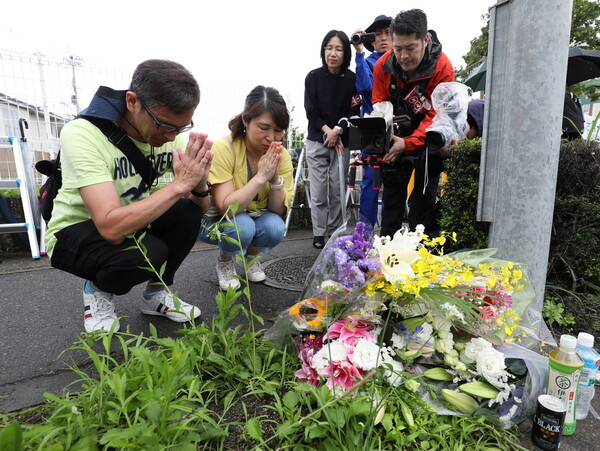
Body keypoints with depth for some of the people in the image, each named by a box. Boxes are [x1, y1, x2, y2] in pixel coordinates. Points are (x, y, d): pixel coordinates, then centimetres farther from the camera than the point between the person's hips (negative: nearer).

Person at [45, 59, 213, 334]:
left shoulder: (170, 133, -12)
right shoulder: (82, 135, -28)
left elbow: (201, 208, -10)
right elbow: (111, 228, -39)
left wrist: (199, 184, -33)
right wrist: (180, 183, -40)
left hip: (132, 222, 5)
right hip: (74, 233, -5)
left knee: (188, 213, -21)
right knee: (149, 253, -33)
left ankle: (156, 293, 2)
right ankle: (99, 289, 3)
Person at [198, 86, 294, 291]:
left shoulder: (282, 156, -12)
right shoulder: (223, 148, -25)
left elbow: (279, 211, -13)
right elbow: (226, 208, -31)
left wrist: (276, 178, -29)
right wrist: (261, 176, -35)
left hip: (256, 219, 3)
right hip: (215, 221, -3)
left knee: (275, 226, -28)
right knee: (242, 226, -34)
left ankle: (252, 257, 7)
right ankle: (224, 263, 1)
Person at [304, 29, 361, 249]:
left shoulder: (352, 79, 2)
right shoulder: (313, 77, 2)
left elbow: (353, 112, -1)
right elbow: (311, 112, -2)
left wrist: (338, 130, -15)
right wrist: (328, 132, -10)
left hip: (342, 142, 1)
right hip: (317, 141, 0)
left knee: (337, 190, 2)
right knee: (319, 191, -3)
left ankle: (335, 233, 14)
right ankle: (319, 234, 7)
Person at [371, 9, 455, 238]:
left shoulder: (442, 67, -23)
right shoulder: (383, 65, -12)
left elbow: (437, 115, -24)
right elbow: (379, 105, -5)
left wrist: (409, 143, -36)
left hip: (428, 135, -3)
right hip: (398, 133, 4)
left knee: (424, 191, -9)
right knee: (392, 186, 7)